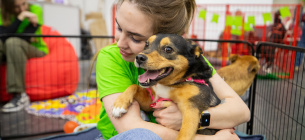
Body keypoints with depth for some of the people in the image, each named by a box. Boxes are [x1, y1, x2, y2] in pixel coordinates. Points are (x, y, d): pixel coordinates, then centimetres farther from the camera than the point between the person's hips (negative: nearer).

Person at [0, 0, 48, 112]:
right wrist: (20, 18, -22)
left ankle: (19, 95, -35)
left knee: (13, 42, -33)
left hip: (36, 50, -3)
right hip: (11, 52, 3)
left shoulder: (35, 10, -10)